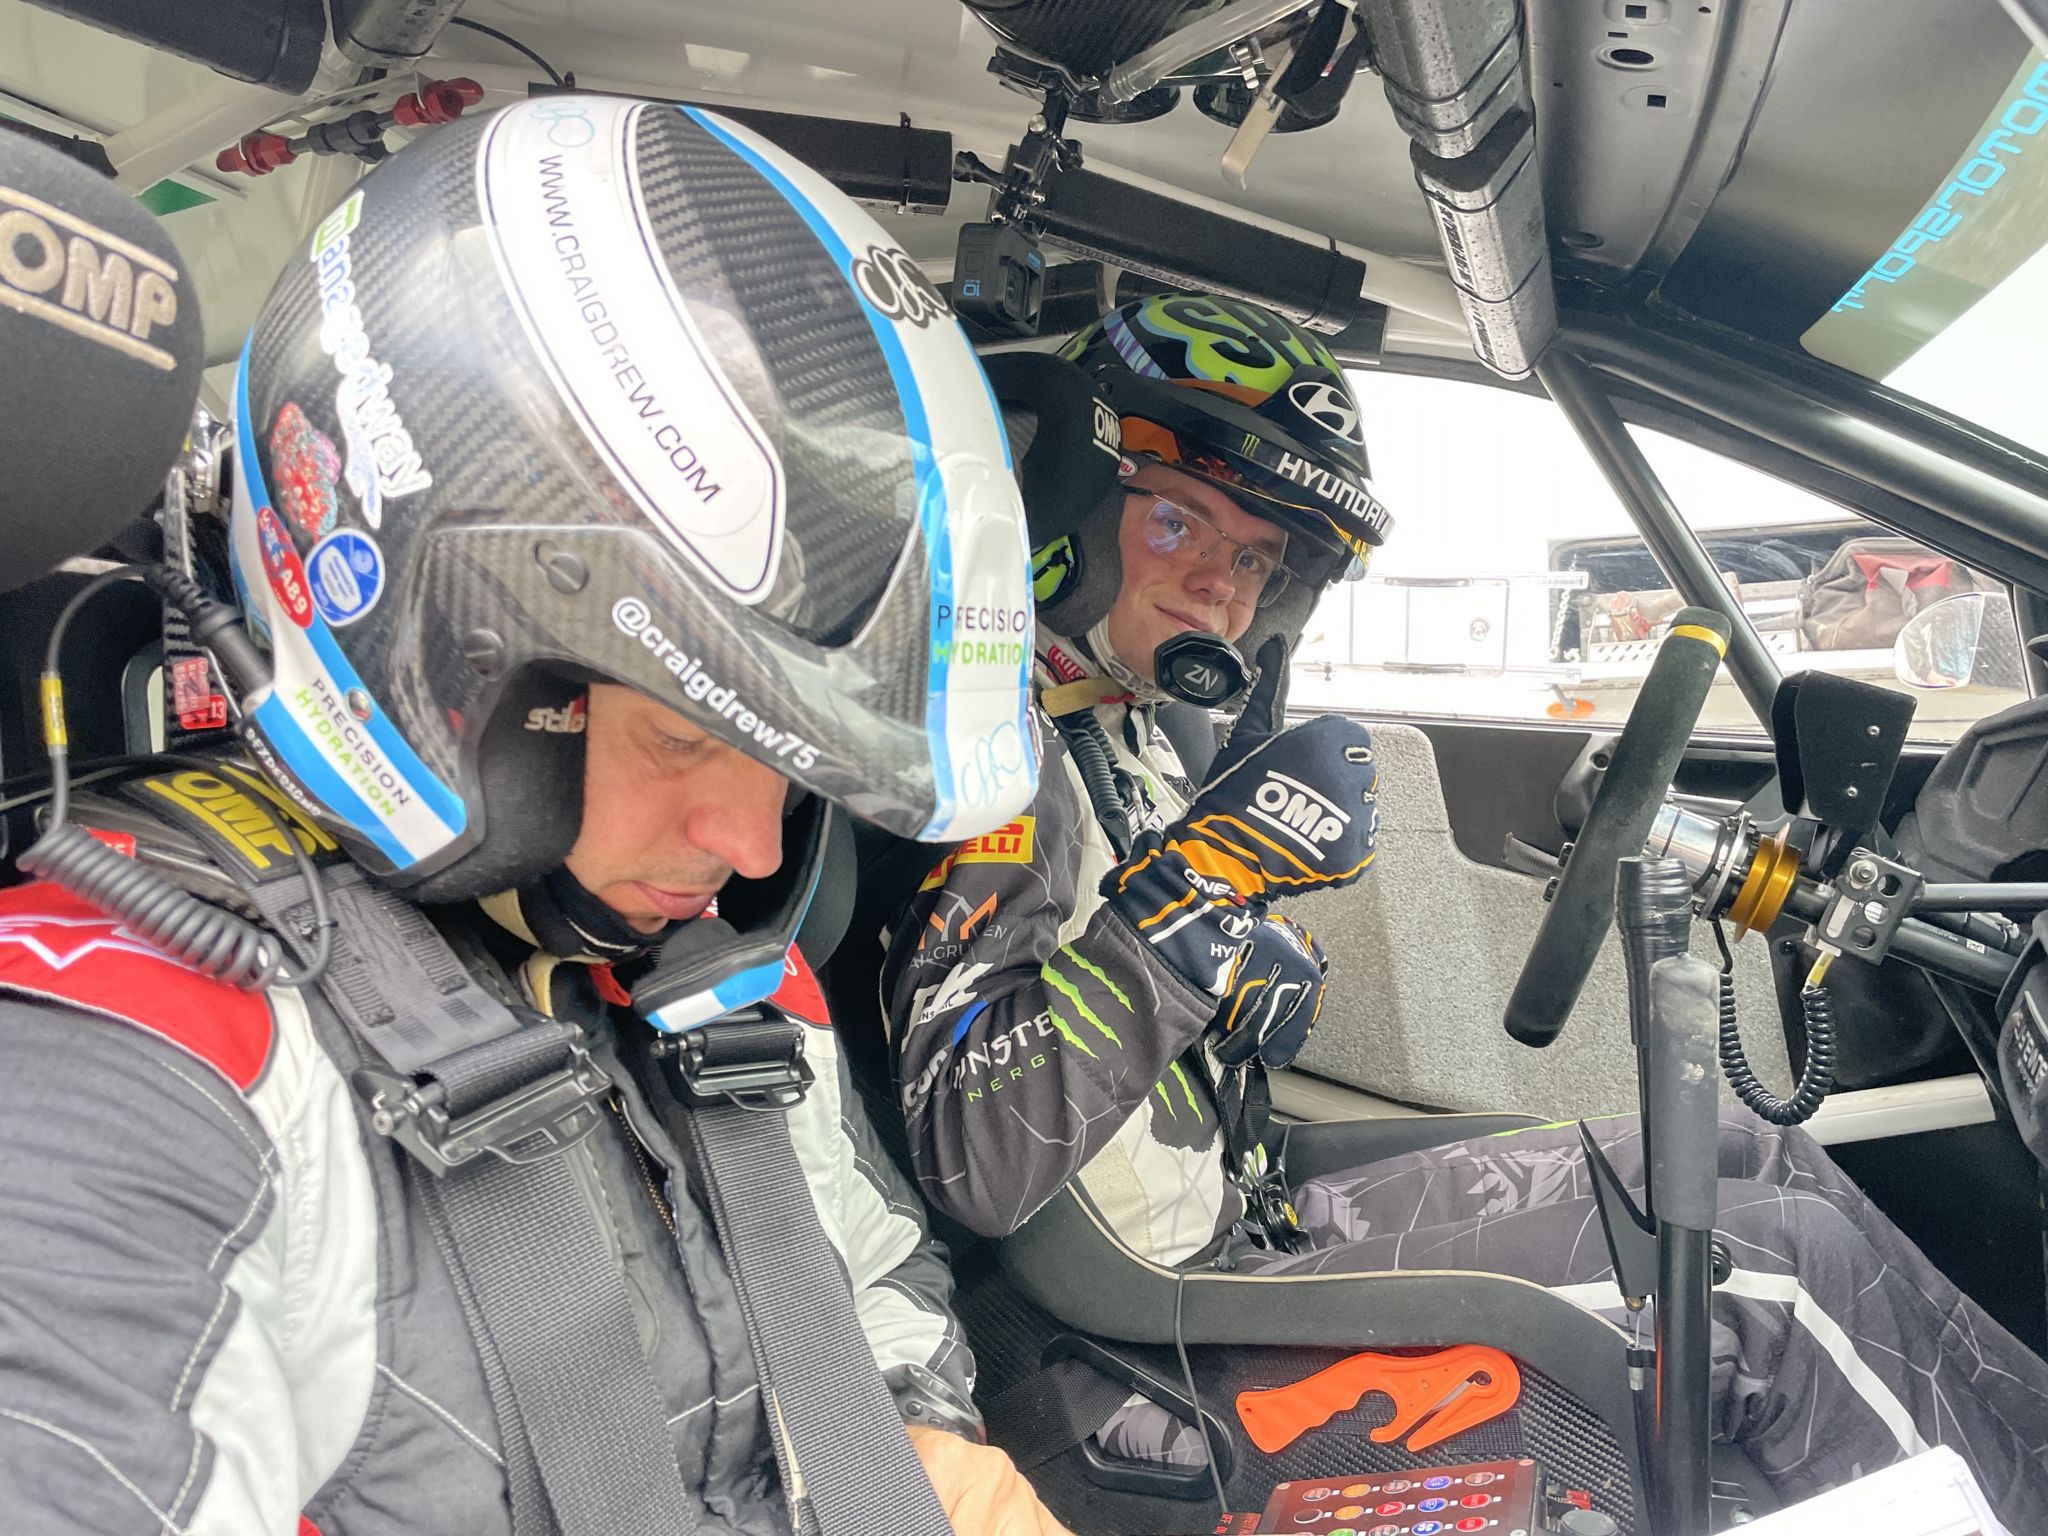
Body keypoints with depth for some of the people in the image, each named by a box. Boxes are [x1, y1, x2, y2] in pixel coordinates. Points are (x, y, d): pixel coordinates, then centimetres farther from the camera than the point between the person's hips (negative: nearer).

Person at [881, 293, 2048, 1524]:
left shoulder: (1142, 736, 8)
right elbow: (975, 1165, -30)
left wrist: (1262, 984, -7)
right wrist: (1197, 884, -30)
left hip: (1254, 1218, 9)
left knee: (1751, 1156, 12)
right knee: (1793, 1271, -7)